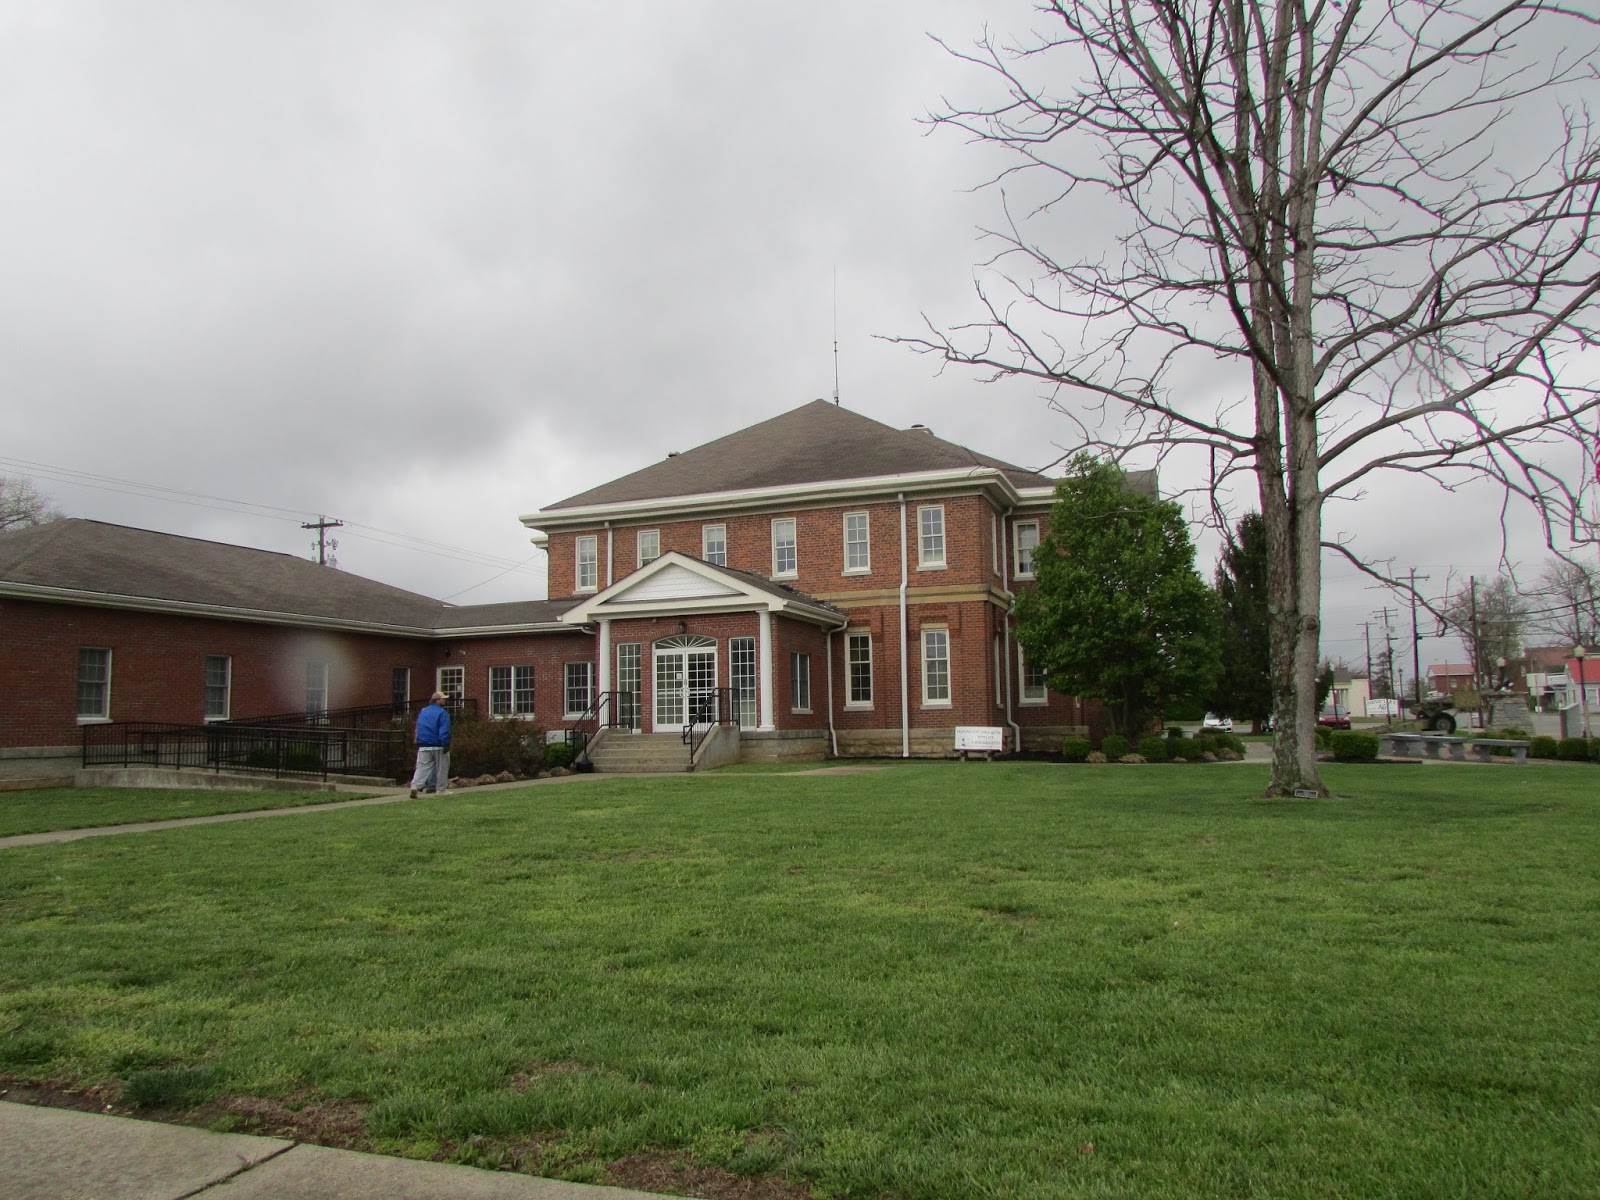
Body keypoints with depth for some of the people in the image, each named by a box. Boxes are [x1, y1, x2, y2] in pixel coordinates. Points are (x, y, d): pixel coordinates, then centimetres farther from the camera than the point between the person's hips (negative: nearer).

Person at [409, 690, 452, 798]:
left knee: (422, 767, 3)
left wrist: (418, 743, 23)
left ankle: (415, 786, -16)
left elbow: (418, 729, 18)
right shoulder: (442, 713, -10)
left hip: (423, 746, 5)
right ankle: (441, 789, 14)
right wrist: (446, 744, -19)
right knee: (442, 767, 9)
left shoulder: (422, 712, 13)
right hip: (438, 746, -5)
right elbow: (444, 731, -18)